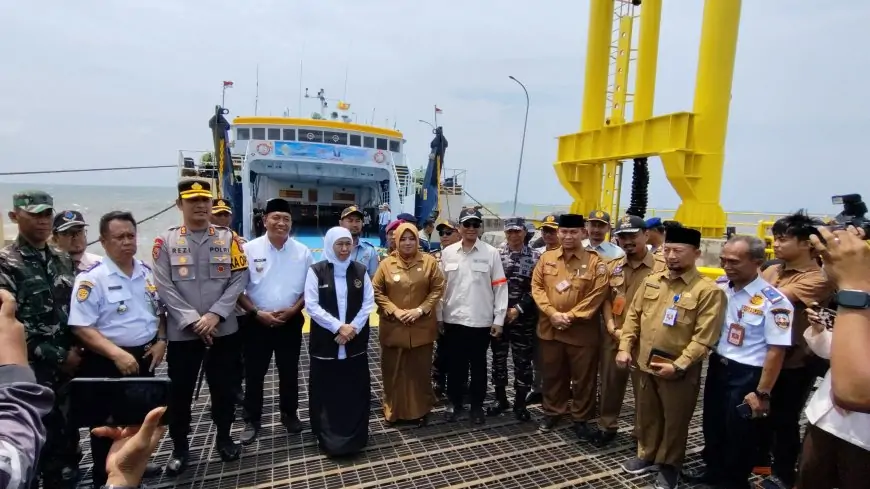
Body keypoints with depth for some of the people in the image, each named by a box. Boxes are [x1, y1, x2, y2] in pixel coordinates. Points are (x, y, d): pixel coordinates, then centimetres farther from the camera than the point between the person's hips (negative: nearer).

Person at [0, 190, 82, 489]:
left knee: (66, 441, 15)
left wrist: (76, 349, 0)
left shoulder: (62, 260, 9)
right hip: (30, 371, -5)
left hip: (67, 366, 5)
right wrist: (58, 356, -14)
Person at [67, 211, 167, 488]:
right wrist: (116, 353, -27)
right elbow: (81, 327, -18)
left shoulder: (147, 273, 3)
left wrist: (161, 341, 0)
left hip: (144, 357, 6)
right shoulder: (92, 278, -14)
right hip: (107, 363, -5)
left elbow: (160, 311, 13)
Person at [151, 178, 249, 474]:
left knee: (224, 388, 12)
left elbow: (239, 279, -4)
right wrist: (192, 320, -14)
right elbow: (164, 286, -7)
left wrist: (215, 315, -13)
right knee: (180, 391, 11)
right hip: (182, 333, 0)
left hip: (224, 330, 1)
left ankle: (224, 438, 33)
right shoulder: (165, 241, -1)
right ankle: (180, 448, 31)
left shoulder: (228, 238, 1)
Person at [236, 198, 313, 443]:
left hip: (291, 322, 1)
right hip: (257, 322, -1)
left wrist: (294, 309, -10)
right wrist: (256, 312, -13)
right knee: (254, 373, 11)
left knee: (289, 372, 14)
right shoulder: (249, 249, -7)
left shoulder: (303, 252, -3)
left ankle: (289, 414, 34)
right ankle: (252, 420, 29)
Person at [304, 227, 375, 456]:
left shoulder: (360, 271, 4)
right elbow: (311, 306, -9)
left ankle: (354, 438, 23)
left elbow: (368, 303, 2)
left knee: (355, 390, 7)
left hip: (356, 340, 2)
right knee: (326, 391, 6)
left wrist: (352, 328, -10)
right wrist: (338, 327, -15)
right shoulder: (316, 271, -4)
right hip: (325, 341, -2)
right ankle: (327, 438, 23)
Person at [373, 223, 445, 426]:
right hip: (393, 327, 0)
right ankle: (394, 409, 29)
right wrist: (394, 311, -11)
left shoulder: (429, 262, -2)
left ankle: (421, 410, 28)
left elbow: (438, 288, -1)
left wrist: (420, 310, -11)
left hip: (421, 327, 0)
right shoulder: (387, 263, -2)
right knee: (394, 370, 11)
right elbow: (376, 291, 0)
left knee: (420, 369, 10)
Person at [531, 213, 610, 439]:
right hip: (549, 328, 3)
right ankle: (552, 412, 35)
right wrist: (552, 313, -12)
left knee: (583, 378, 10)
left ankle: (581, 419, 28)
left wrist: (571, 316, -16)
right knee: (552, 374, 16)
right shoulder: (546, 258, 4)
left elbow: (597, 294, -11)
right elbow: (537, 287, 1)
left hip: (582, 331, -3)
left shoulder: (595, 261, -6)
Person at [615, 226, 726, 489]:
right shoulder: (651, 281, 4)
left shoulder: (708, 290, -13)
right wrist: (625, 347, -1)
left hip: (679, 371, -5)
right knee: (647, 415, 20)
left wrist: (678, 366, -22)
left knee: (675, 420, 13)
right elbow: (633, 316, 8)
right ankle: (647, 455, 41)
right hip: (644, 364, 5)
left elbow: (703, 338, -16)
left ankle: (669, 465, 35)